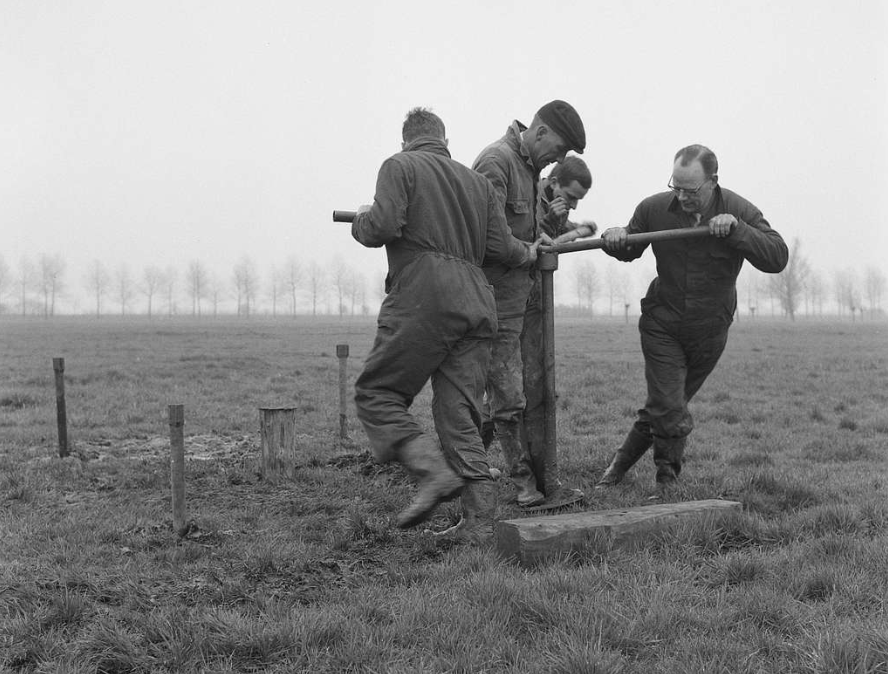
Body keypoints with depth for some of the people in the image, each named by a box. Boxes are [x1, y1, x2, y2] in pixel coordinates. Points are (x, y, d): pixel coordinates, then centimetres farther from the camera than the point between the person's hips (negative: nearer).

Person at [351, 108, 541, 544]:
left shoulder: (400, 166, 6)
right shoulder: (477, 181, 23)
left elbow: (384, 226, -10)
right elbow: (500, 248, 14)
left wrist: (360, 221, 12)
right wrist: (528, 254, 34)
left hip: (423, 299, -6)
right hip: (477, 304, 6)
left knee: (376, 394, 3)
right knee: (459, 414, 6)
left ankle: (434, 472, -15)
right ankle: (480, 520, 1)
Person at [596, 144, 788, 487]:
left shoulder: (739, 211, -14)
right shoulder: (654, 208, -11)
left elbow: (778, 259, -24)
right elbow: (629, 252, 7)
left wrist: (735, 228, -35)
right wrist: (614, 239, -17)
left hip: (709, 330, 1)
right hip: (662, 326, -1)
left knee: (665, 406, 14)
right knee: (670, 411, -9)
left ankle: (622, 462, 35)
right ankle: (668, 478, 14)